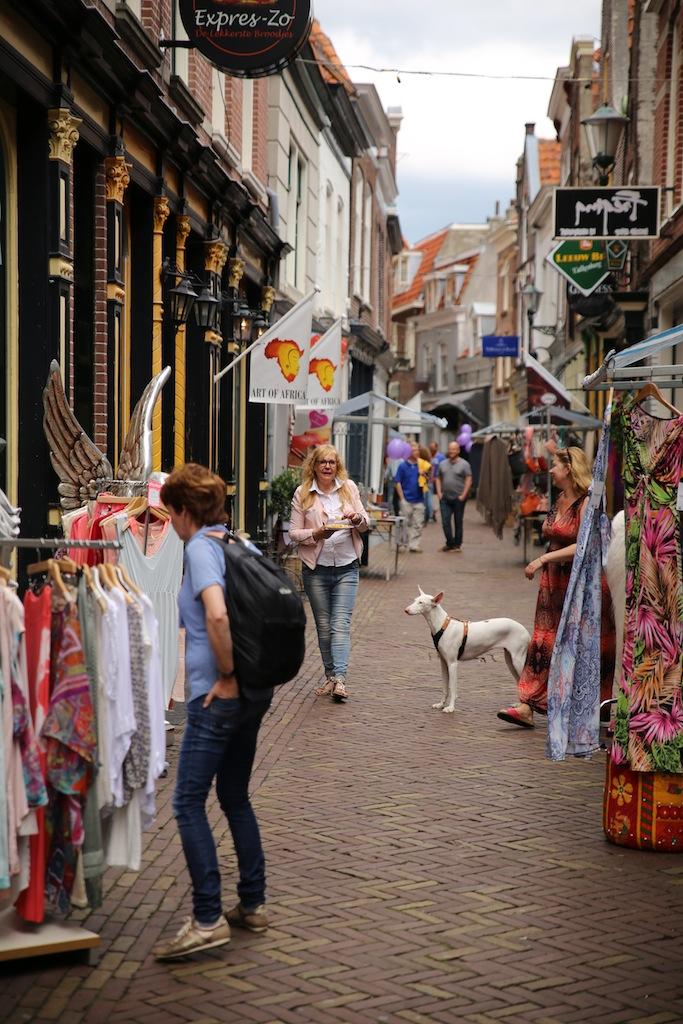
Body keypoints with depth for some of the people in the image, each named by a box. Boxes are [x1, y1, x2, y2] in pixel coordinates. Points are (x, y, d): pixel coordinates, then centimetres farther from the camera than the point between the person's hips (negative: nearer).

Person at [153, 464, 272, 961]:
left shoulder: (201, 548, -14)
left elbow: (217, 614, -30)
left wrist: (226, 676, -18)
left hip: (220, 695, -9)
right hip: (256, 691, 9)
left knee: (189, 804, -2)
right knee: (236, 797, 18)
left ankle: (208, 920, -3)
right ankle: (253, 905, 24)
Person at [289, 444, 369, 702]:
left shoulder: (349, 488, 6)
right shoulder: (302, 493, 1)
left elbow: (365, 524, 12)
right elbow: (294, 532, 0)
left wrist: (357, 518, -11)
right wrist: (316, 534, -18)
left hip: (346, 567, 0)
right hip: (316, 568, 0)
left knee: (341, 624, -10)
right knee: (323, 626, 8)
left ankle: (339, 679, -17)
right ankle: (330, 676, 19)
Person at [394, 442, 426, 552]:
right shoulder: (403, 466, -2)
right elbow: (397, 482, -2)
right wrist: (402, 498, -8)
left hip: (418, 500, 3)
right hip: (406, 500, -3)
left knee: (418, 524, 3)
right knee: (405, 523, 2)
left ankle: (414, 544, 9)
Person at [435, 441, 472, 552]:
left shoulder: (464, 464, -3)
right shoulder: (442, 464, 10)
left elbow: (469, 480, -6)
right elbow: (438, 479, 14)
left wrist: (463, 495, -13)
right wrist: (439, 492, 2)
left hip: (458, 498, -3)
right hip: (445, 498, 3)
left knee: (458, 522, 5)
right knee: (445, 522, -2)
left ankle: (457, 544, 14)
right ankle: (450, 543, 9)